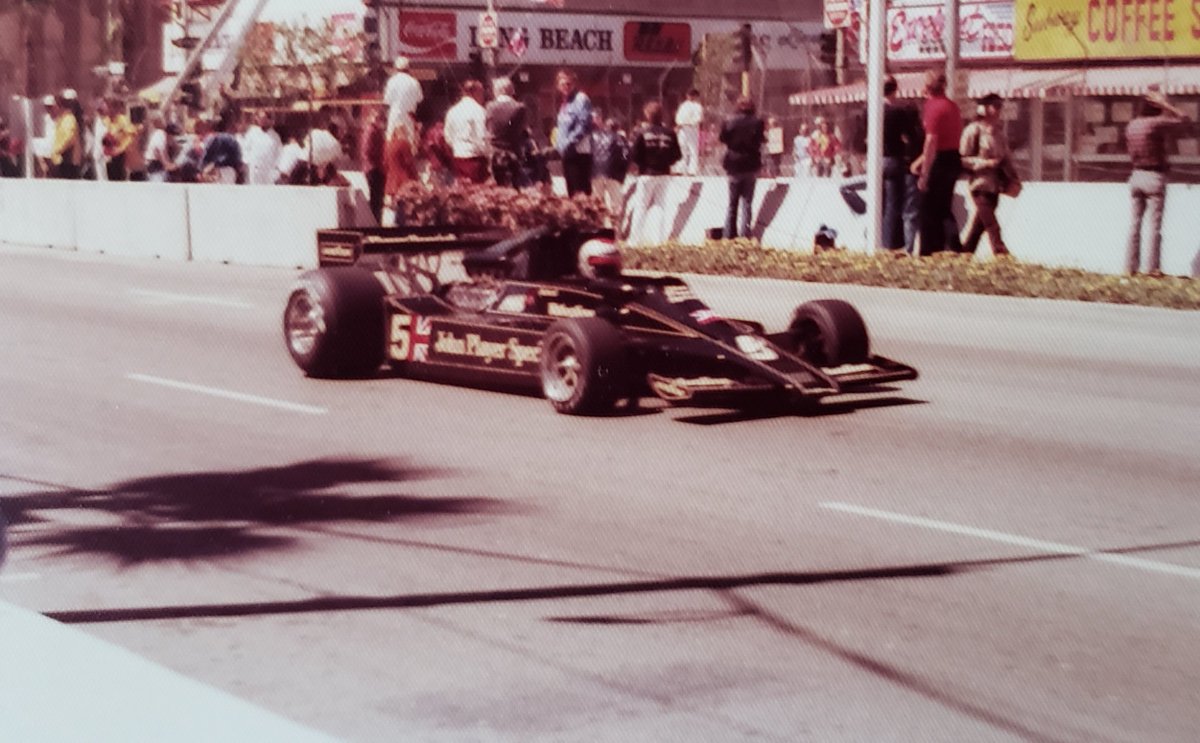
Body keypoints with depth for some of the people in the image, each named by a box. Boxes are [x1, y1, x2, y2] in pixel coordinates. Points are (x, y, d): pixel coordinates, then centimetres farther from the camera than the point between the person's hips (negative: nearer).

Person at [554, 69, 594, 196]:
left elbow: (583, 125, -17)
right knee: (571, 190, 9)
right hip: (567, 152, 9)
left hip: (579, 151, -9)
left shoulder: (581, 99, -7)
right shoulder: (565, 103, 20)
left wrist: (569, 142, -19)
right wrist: (558, 144, 11)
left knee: (581, 190, -13)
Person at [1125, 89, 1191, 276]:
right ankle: (1152, 267, -3)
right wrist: (1164, 104, -1)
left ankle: (1130, 266, 8)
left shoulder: (1131, 126, 6)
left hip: (1136, 175, 6)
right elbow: (1182, 119, -3)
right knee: (1155, 224, -2)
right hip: (1154, 177, -6)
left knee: (1135, 222, 9)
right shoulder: (1156, 124, -13)